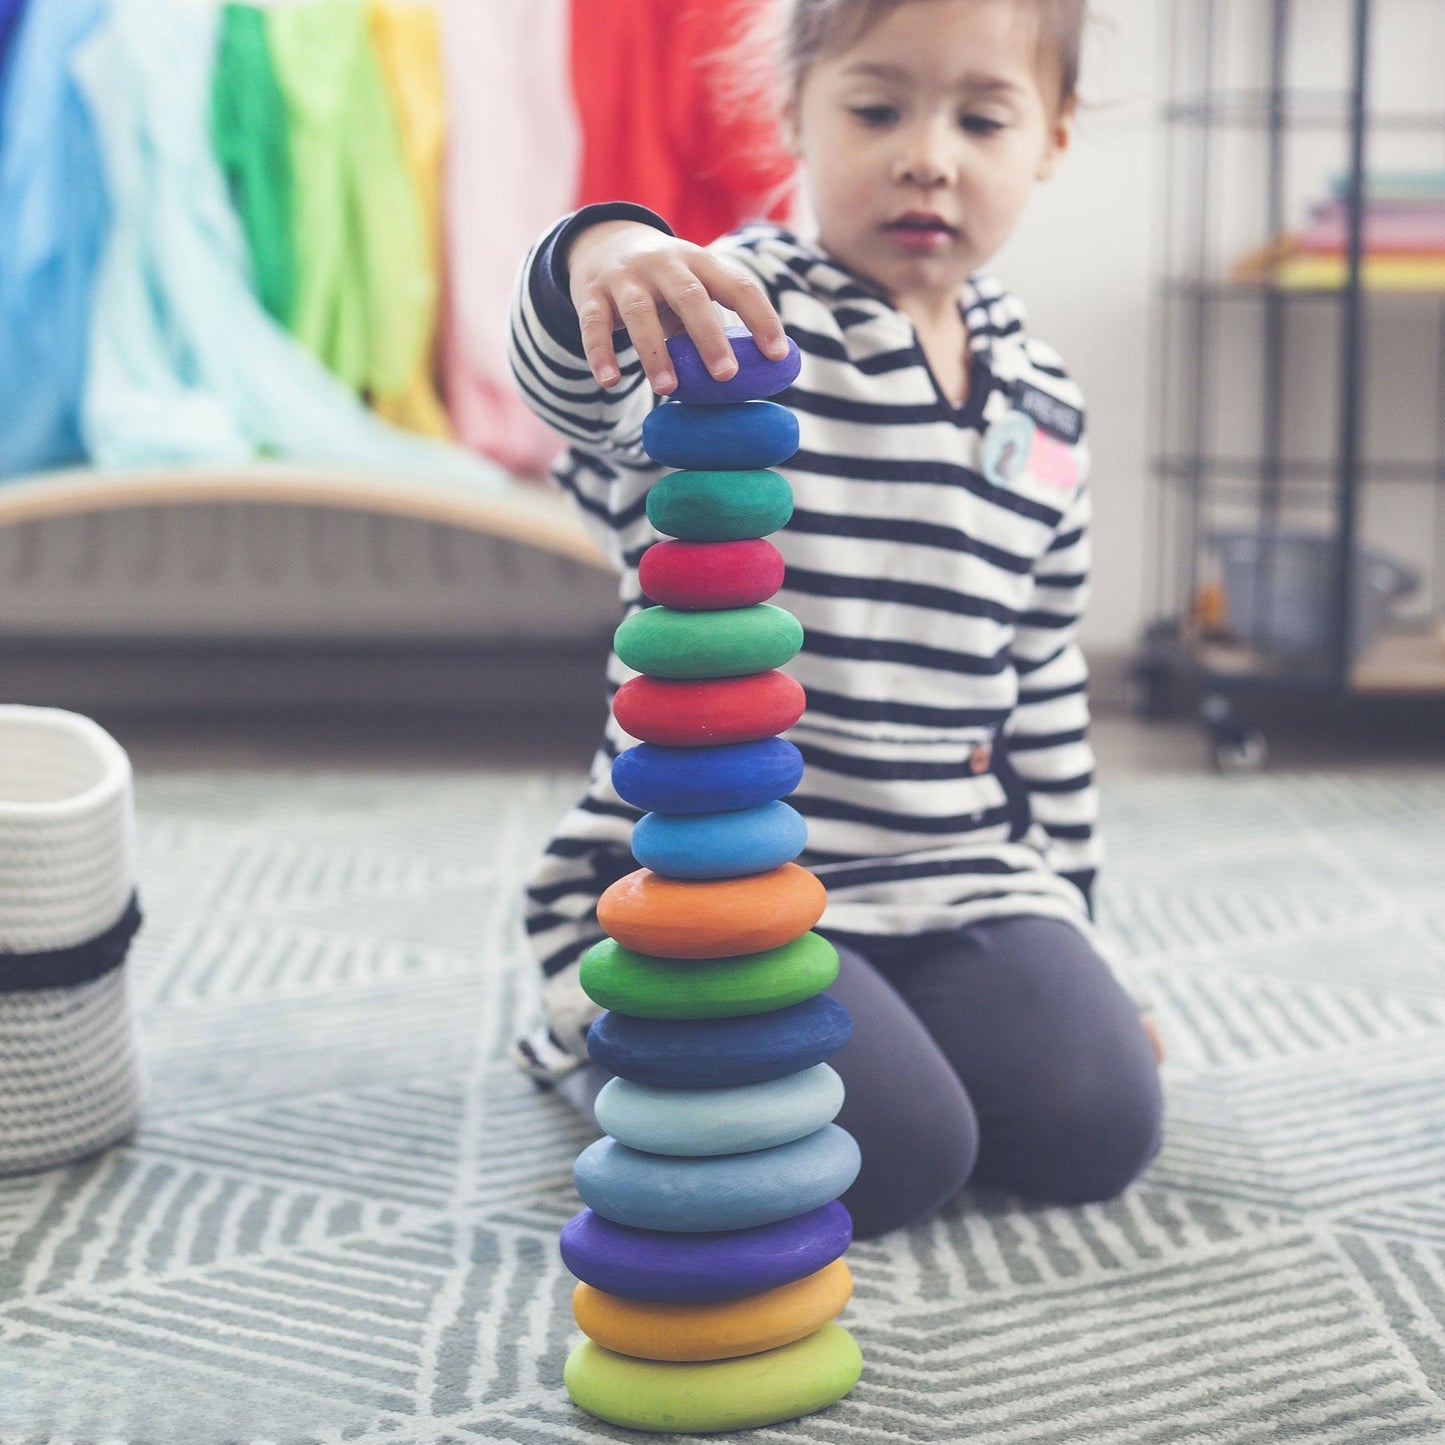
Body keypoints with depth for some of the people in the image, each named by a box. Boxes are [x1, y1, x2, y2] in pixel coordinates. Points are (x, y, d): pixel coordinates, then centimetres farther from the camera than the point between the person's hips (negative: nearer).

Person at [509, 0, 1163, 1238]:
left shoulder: (1042, 405, 10)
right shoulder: (736, 317, -9)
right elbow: (582, 380, -33)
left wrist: (1066, 915, 20)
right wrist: (601, 259, -58)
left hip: (961, 871, 6)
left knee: (1096, 1126, -11)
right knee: (891, 1160, -20)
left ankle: (884, 1012, 18)